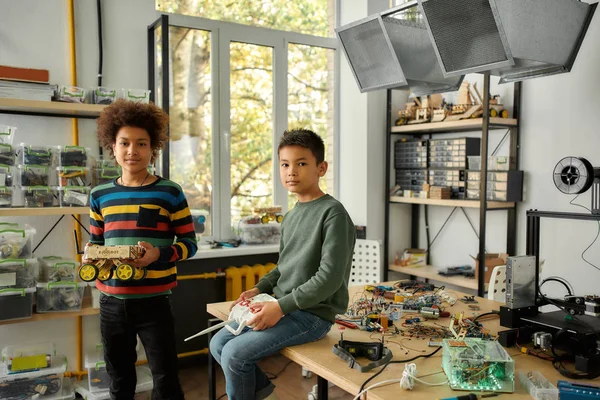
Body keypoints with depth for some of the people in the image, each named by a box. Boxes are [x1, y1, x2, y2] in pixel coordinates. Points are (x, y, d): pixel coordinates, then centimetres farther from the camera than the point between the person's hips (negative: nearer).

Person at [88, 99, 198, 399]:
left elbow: (189, 243, -5)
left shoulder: (169, 192, -6)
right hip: (111, 301, 4)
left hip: (154, 302, -4)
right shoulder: (99, 195, 5)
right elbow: (94, 242, 16)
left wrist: (159, 255, -22)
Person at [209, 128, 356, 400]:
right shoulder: (290, 217, 10)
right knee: (218, 343, 5)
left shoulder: (332, 213, -16)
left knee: (235, 354, -16)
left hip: (313, 313, -8)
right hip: (282, 306, 8)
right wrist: (259, 289, 4)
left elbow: (330, 277, -21)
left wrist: (281, 306, -22)